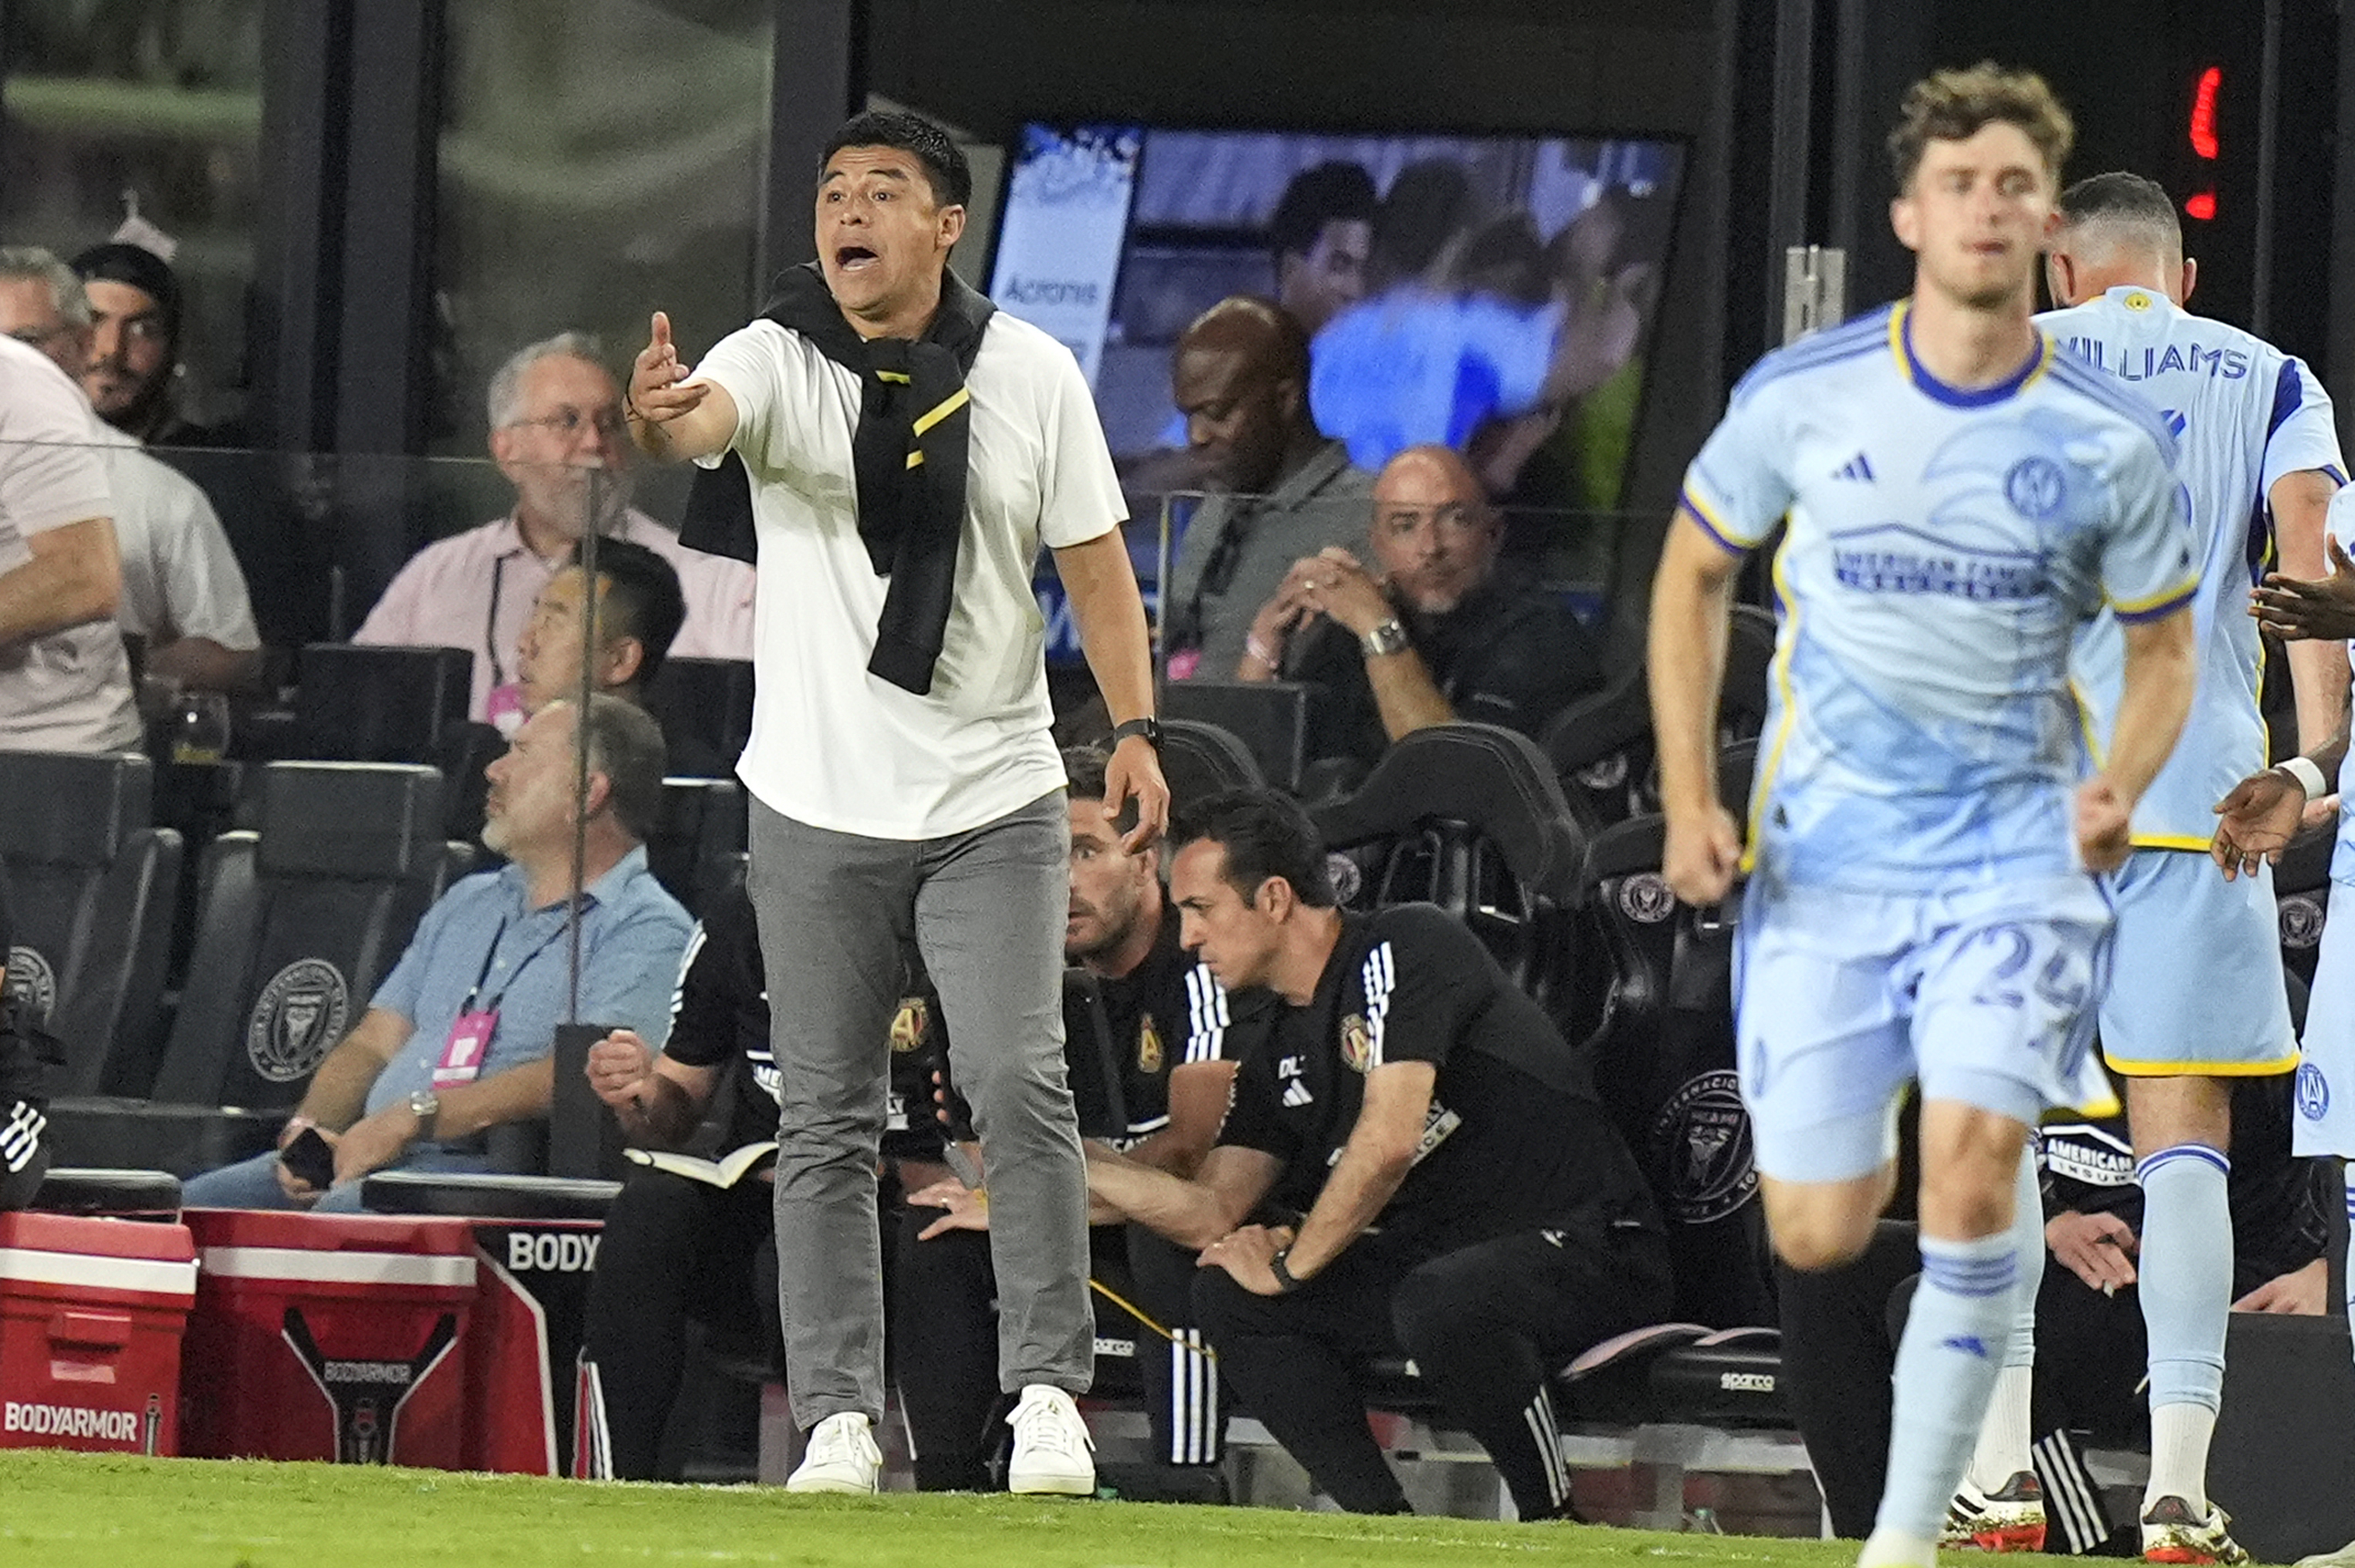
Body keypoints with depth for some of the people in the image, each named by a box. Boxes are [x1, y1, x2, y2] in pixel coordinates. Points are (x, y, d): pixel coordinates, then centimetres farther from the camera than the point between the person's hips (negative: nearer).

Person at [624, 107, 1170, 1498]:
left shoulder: (1031, 375, 1)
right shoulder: (777, 360, -4)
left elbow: (1095, 559, 4)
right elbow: (703, 422, -26)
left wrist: (1135, 726, -7)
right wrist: (658, 419, -50)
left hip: (994, 804, 0)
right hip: (821, 807, 0)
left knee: (1020, 1081, -12)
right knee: (827, 1121, 4)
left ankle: (1048, 1388, -4)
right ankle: (840, 1413, 9)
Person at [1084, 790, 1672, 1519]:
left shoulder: (1403, 947, -14)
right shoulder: (1274, 1041, 11)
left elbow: (1388, 1140, -23)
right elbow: (1214, 1213, 11)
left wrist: (1292, 1265, -12)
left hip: (1591, 1246, -9)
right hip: (1438, 1255, 9)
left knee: (1437, 1303, -38)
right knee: (1229, 1295, -4)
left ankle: (1553, 1529, -19)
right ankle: (1384, 1527, -7)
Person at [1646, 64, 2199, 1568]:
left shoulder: (2113, 442, -5)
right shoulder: (1801, 398, -5)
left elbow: (2164, 652, 8)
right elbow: (1693, 577, 9)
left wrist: (2121, 785, -13)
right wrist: (1691, 798, -1)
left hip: (2017, 850, -1)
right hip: (1826, 860, 1)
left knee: (1973, 1159, -21)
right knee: (1816, 1237, -3)